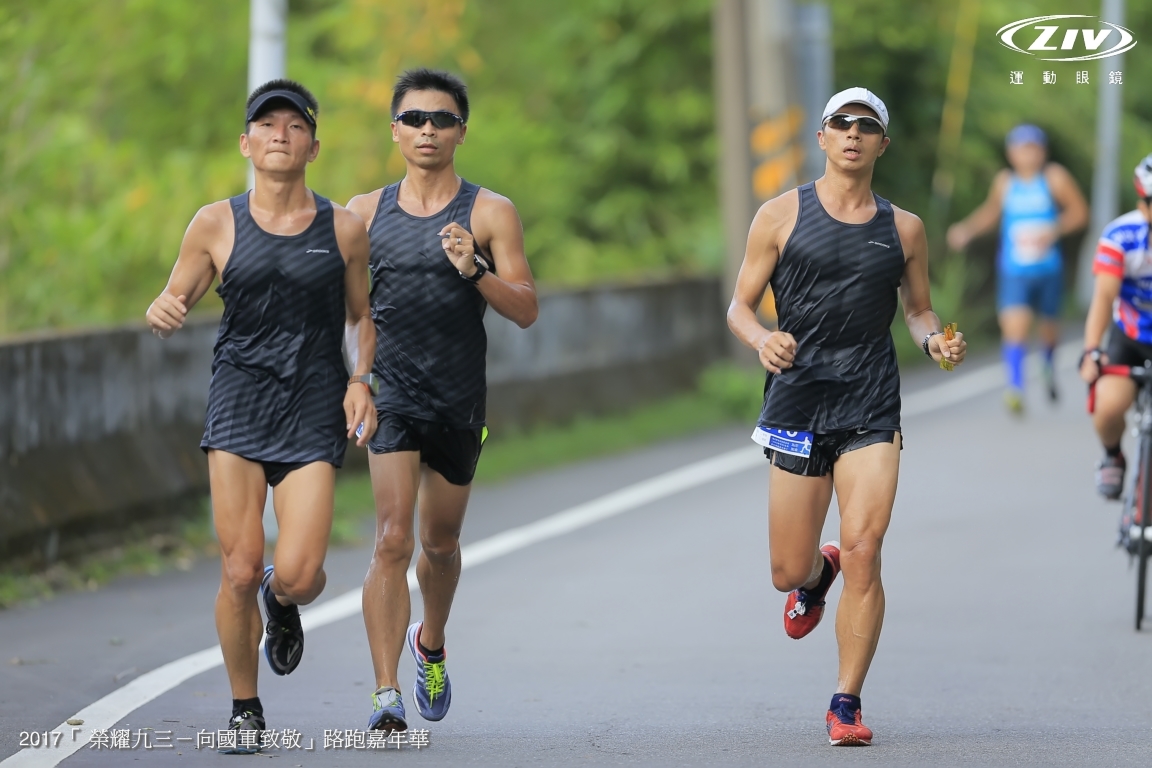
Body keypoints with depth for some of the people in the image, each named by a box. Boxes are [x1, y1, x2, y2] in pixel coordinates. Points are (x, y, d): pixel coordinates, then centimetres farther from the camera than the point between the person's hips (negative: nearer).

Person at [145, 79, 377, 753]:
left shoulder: (344, 229, 4)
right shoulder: (216, 225, 3)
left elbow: (363, 317, 15)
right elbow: (172, 304, 9)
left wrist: (362, 380, -2)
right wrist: (163, 313, -15)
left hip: (315, 411, 0)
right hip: (239, 401, 0)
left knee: (299, 574, -13)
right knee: (239, 570, -9)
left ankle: (284, 605, 27)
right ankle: (245, 711, 12)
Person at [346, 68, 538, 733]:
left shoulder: (490, 213, 0)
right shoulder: (365, 212, 6)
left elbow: (527, 310, -5)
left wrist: (475, 272, -22)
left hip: (460, 402, 1)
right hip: (390, 395, 0)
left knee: (440, 543, 16)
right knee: (392, 539, -15)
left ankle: (431, 645, 46)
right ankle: (387, 693, -16)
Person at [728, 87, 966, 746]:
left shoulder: (903, 229, 10)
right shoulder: (782, 215, 4)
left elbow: (919, 308, 21)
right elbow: (741, 306, 6)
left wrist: (936, 340, -2)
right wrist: (762, 339, -16)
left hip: (872, 410, 0)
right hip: (798, 401, 0)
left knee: (863, 551, -15)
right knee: (789, 570, 5)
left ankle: (847, 704, -5)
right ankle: (818, 573, 45)